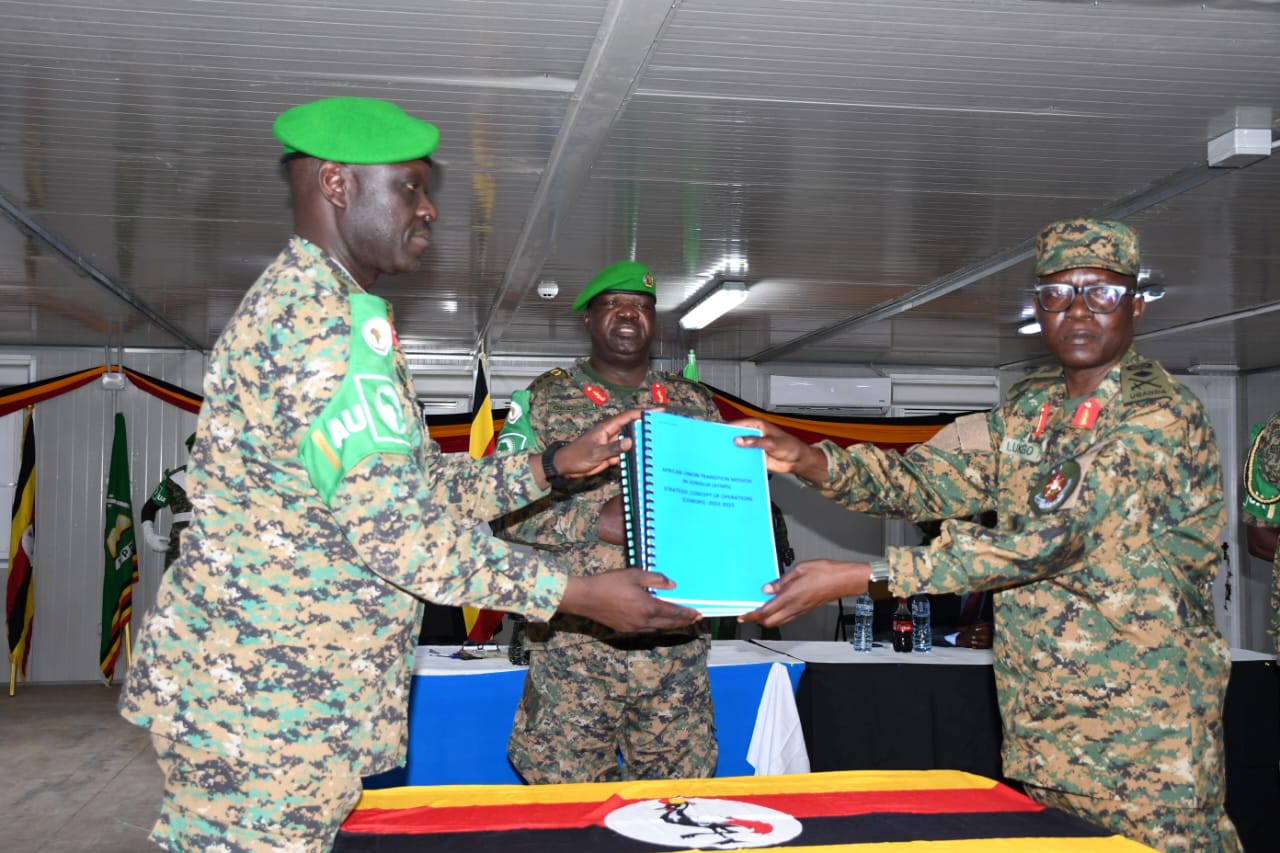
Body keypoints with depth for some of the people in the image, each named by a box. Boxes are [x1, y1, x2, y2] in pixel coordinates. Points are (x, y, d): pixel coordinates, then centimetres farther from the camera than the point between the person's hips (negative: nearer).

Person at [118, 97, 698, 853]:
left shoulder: (298, 300, 16)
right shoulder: (335, 318, -19)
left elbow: (420, 484, 17)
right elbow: (401, 532, -24)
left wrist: (556, 466, 11)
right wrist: (586, 596, -16)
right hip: (266, 707, -10)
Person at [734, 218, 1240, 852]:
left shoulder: (1162, 415, -16)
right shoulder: (1026, 408, 9)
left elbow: (1047, 539, -26)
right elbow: (931, 479, 2)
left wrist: (858, 577, -29)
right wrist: (813, 462, -17)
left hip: (1141, 744, -6)